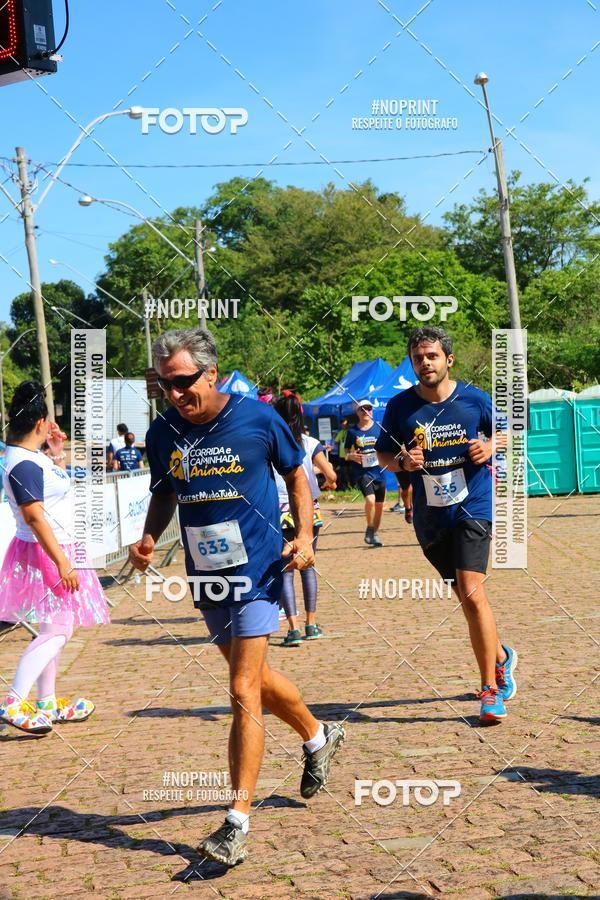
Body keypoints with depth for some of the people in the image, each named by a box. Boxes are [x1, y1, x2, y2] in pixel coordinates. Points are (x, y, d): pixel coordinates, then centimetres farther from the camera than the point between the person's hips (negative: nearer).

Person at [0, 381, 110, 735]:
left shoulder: (34, 457, 9)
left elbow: (59, 484, 28)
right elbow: (34, 516, -26)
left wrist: (58, 453, 14)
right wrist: (62, 562, -25)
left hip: (55, 551, 10)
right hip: (44, 554, -10)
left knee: (58, 629, 15)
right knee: (57, 630, -11)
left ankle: (48, 702, 23)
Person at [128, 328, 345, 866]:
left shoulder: (257, 417, -12)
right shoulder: (163, 433, -1)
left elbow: (296, 475, 3)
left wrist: (304, 536, -9)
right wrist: (150, 538, -6)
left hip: (257, 570, -6)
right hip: (205, 577, 6)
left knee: (244, 693, -10)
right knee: (253, 677, 21)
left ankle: (239, 823, -4)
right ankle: (319, 738, 48)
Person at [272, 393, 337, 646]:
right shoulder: (310, 444, 0)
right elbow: (331, 475, -5)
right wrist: (329, 483, 17)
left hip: (280, 514, -2)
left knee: (286, 571, 2)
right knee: (308, 566, 16)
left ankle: (294, 629, -10)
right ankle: (311, 625, 17)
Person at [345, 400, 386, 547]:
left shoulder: (379, 428, 4)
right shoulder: (352, 431, 2)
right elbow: (346, 453, 7)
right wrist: (351, 456, -15)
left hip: (379, 471, 3)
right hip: (362, 472, -2)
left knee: (379, 504, 10)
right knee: (370, 499, -22)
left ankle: (374, 534, 28)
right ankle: (370, 529, -1)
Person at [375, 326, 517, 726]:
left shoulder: (475, 399, -3)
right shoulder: (400, 406, 0)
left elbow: (507, 432, 12)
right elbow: (383, 454, 10)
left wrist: (491, 446, -10)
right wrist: (402, 461, -12)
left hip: (473, 509, -3)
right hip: (430, 518, 3)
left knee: (472, 593, -16)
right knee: (467, 596, 13)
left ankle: (491, 689, -7)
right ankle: (501, 657, 40)